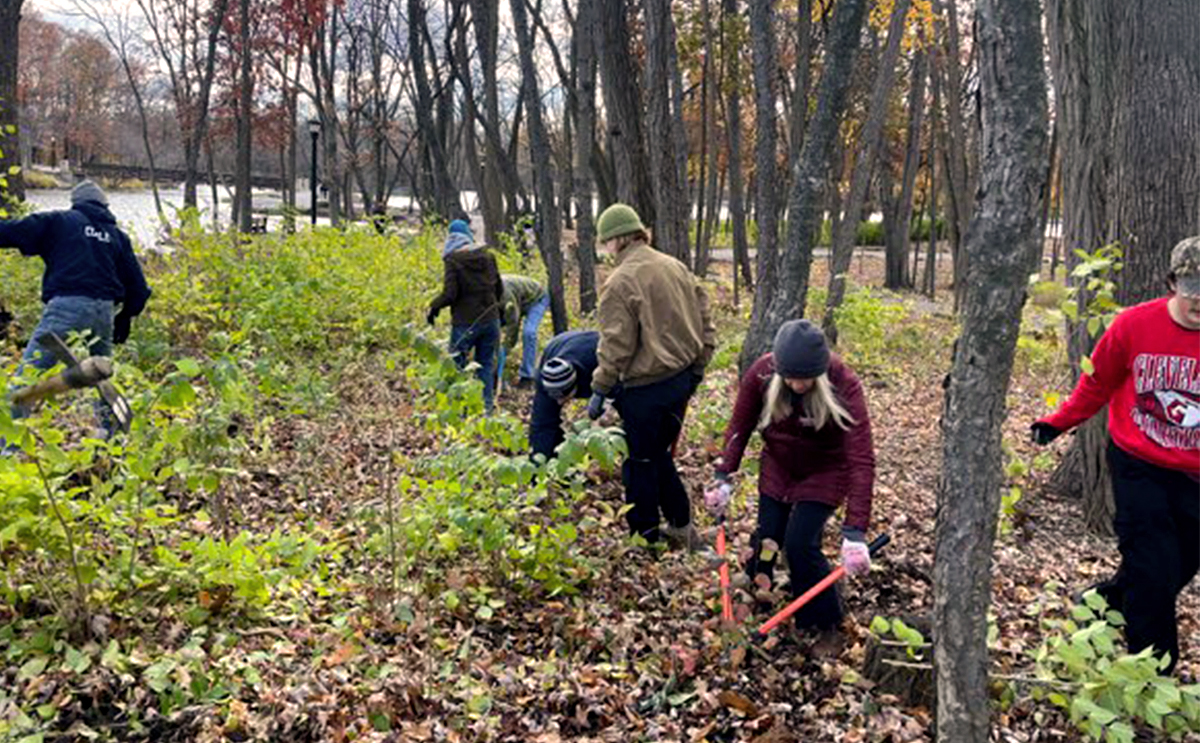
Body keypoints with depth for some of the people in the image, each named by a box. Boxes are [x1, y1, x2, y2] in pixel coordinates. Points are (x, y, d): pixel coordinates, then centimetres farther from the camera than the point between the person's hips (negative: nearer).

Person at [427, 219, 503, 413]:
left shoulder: (453, 259, -11)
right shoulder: (487, 255, 4)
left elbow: (450, 293, -15)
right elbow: (499, 288, 9)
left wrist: (434, 307, 1)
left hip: (465, 322, -5)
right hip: (490, 319, 5)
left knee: (456, 366, 7)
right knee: (486, 365, 14)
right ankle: (486, 409, 17)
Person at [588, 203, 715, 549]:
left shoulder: (620, 281, -16)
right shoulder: (676, 268, 5)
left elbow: (616, 346, -18)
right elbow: (705, 325, 10)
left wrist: (600, 390, -8)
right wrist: (695, 370, 19)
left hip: (645, 386, -7)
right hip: (682, 379, 7)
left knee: (640, 464, 8)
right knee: (660, 454, 23)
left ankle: (646, 540, 19)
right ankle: (682, 528, 29)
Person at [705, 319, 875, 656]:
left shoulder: (843, 386, -33)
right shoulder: (761, 373, -24)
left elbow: (861, 459, -35)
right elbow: (739, 427, -8)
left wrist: (854, 532, -40)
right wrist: (723, 477, -16)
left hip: (825, 473, -3)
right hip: (778, 467, 3)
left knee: (800, 545, -14)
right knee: (766, 538, 5)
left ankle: (828, 628, 7)